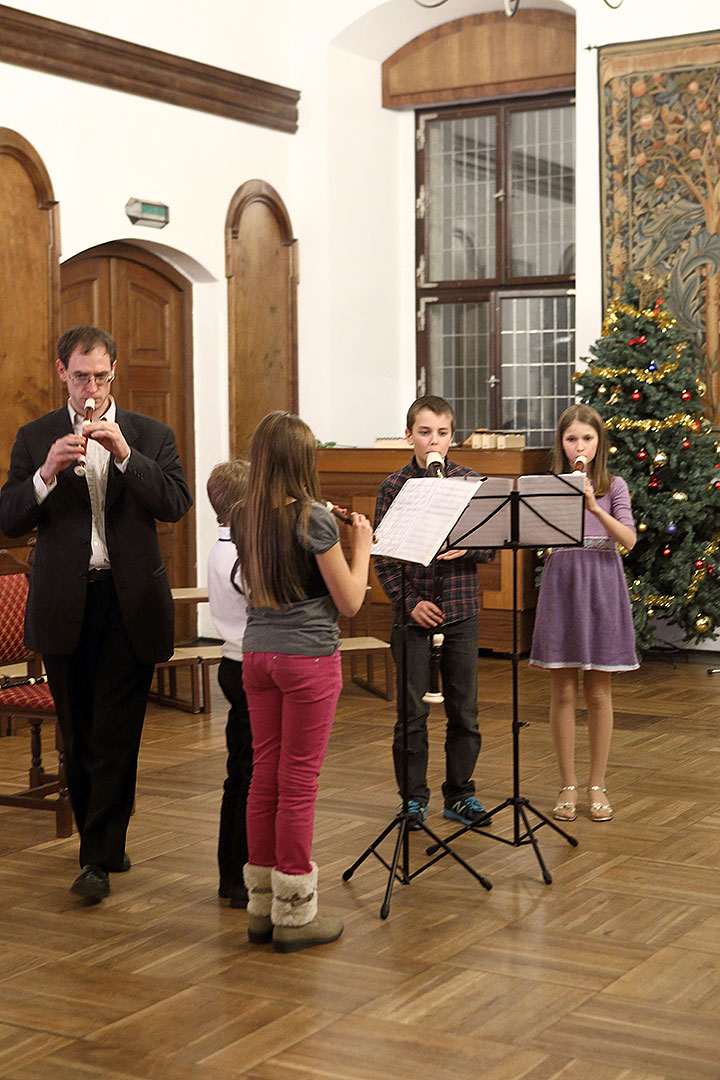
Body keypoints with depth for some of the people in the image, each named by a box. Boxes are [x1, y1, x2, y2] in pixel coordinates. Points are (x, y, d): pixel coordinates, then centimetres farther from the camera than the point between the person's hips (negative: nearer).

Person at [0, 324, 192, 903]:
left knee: (116, 735, -4)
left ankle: (100, 857, 1)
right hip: (65, 605, 2)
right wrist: (47, 473, -17)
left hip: (130, 602, -1)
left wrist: (124, 453, -18)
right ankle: (103, 843, 24)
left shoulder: (151, 435, 6)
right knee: (78, 735, 9)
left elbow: (176, 504, -8)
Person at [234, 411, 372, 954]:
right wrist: (361, 546, 6)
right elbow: (350, 602, -8)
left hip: (257, 655, 6)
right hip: (309, 657, -6)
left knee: (265, 776, 12)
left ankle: (263, 906, 20)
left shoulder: (243, 518, 5)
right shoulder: (313, 518, -14)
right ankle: (295, 914, 8)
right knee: (299, 782, 0)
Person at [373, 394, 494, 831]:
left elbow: (491, 545, 4)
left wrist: (465, 547, -17)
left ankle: (460, 794, 22)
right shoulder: (395, 485, -1)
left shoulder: (469, 481, 2)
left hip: (461, 612, 2)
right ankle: (414, 798, 18)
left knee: (464, 711, 8)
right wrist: (408, 602, -12)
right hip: (413, 613, -2)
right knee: (413, 712, 5)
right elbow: (383, 554, -2)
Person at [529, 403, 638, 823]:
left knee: (599, 693, 4)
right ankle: (568, 786, 13)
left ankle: (597, 785, 15)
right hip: (561, 585, 1)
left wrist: (594, 506, -22)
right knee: (563, 692, 3)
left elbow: (629, 540, -10)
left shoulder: (613, 486, 2)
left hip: (601, 587, -1)